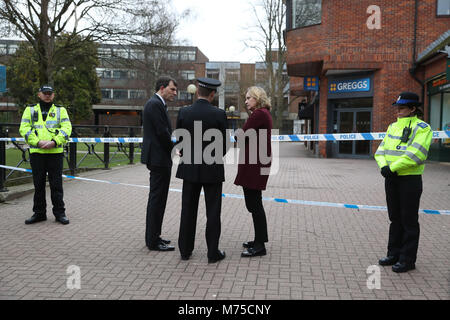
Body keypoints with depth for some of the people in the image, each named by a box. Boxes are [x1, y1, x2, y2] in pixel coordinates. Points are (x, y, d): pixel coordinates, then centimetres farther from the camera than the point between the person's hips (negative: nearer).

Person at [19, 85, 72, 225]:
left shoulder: (61, 110, 10)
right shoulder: (30, 110, 11)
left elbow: (67, 128, -2)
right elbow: (24, 129, 1)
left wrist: (54, 142, -16)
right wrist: (38, 142, -14)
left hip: (55, 152, -1)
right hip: (36, 153, 1)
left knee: (56, 184, 1)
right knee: (38, 184, 8)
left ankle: (59, 212, 9)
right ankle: (39, 213, 18)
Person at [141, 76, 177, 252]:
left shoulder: (157, 104, 18)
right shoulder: (155, 104, -15)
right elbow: (163, 132, -21)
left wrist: (171, 147, 6)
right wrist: (173, 148, -6)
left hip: (157, 158, 11)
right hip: (159, 158, -11)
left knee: (156, 198, 16)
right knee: (157, 199, -5)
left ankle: (153, 237, 25)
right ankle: (153, 241, 4)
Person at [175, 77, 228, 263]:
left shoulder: (184, 112, -4)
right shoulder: (219, 114, -11)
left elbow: (179, 142, 2)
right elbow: (224, 145, -6)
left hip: (190, 169, 3)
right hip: (212, 170, -2)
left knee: (188, 211, 12)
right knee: (213, 212, 6)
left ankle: (185, 250, 20)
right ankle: (213, 253, 11)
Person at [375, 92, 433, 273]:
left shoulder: (421, 128, -9)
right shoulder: (393, 126, 14)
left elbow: (416, 155, -22)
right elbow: (382, 149, 9)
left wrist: (393, 168, -20)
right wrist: (383, 165, -10)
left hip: (410, 180, -7)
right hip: (391, 179, 7)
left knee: (409, 221, 2)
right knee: (395, 218, 15)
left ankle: (408, 259, 12)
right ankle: (394, 254, 27)